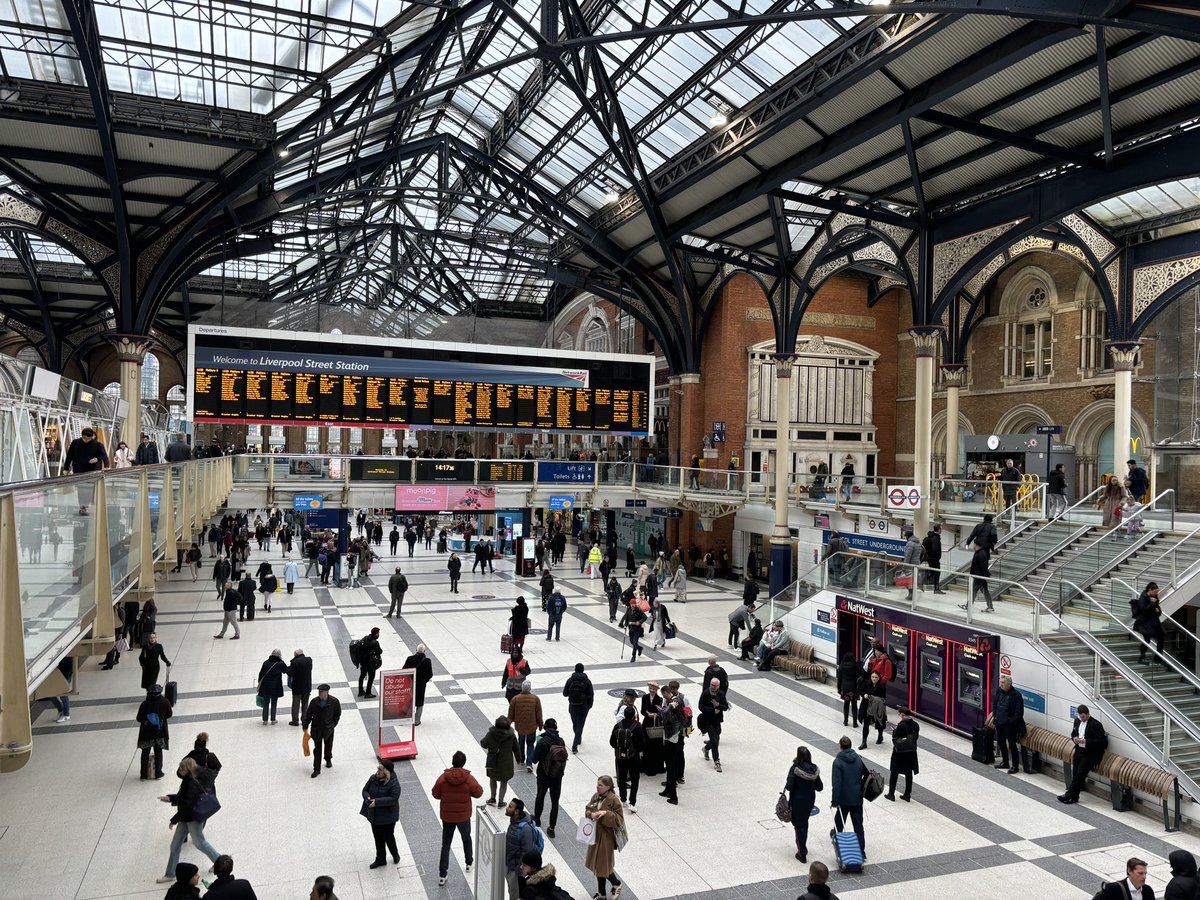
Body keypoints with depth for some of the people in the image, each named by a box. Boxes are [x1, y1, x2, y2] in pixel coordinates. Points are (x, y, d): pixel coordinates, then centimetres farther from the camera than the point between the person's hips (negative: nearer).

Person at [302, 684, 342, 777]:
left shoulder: (334, 702, -15)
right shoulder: (314, 701, -12)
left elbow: (337, 714, 0)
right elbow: (308, 714, -2)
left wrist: (332, 724, -3)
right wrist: (305, 726, -3)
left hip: (328, 729, 0)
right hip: (316, 729, 0)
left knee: (328, 747, 19)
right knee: (317, 749, 3)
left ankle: (328, 760, 47)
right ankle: (316, 769, 11)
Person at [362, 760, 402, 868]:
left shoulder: (394, 784, -24)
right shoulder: (373, 778, -5)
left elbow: (393, 798, -31)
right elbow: (365, 790, 5)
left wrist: (377, 802, -32)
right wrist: (367, 798, -18)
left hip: (388, 817, -6)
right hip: (374, 815, 6)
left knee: (388, 837, 10)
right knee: (378, 838, 19)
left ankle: (395, 854, 38)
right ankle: (380, 859, 37)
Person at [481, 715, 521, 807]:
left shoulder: (491, 734, -20)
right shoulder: (511, 735, -16)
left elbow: (484, 744, -8)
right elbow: (516, 748, -3)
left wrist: (481, 740, 15)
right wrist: (518, 758, 14)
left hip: (493, 762, 0)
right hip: (506, 763, 0)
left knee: (492, 779, 26)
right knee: (504, 782, 18)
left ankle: (493, 798, 33)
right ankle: (500, 801, 22)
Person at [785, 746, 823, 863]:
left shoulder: (795, 769, -21)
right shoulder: (814, 769, -8)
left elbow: (789, 787, -23)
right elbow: (820, 787, -3)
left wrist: (786, 786, -2)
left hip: (797, 801, -5)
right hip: (810, 800, 5)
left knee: (799, 826, 8)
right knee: (804, 823, 25)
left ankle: (802, 854, 12)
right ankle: (802, 847, 38)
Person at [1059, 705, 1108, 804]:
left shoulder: (1096, 724, -12)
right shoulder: (1077, 721, 10)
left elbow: (1102, 741, -14)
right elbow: (1073, 733, 23)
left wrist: (1086, 741, -21)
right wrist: (1074, 738, -1)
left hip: (1091, 753, -6)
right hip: (1080, 750, 6)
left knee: (1080, 772, -16)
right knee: (1076, 772, -7)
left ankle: (1069, 795, -11)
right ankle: (1074, 797, -2)